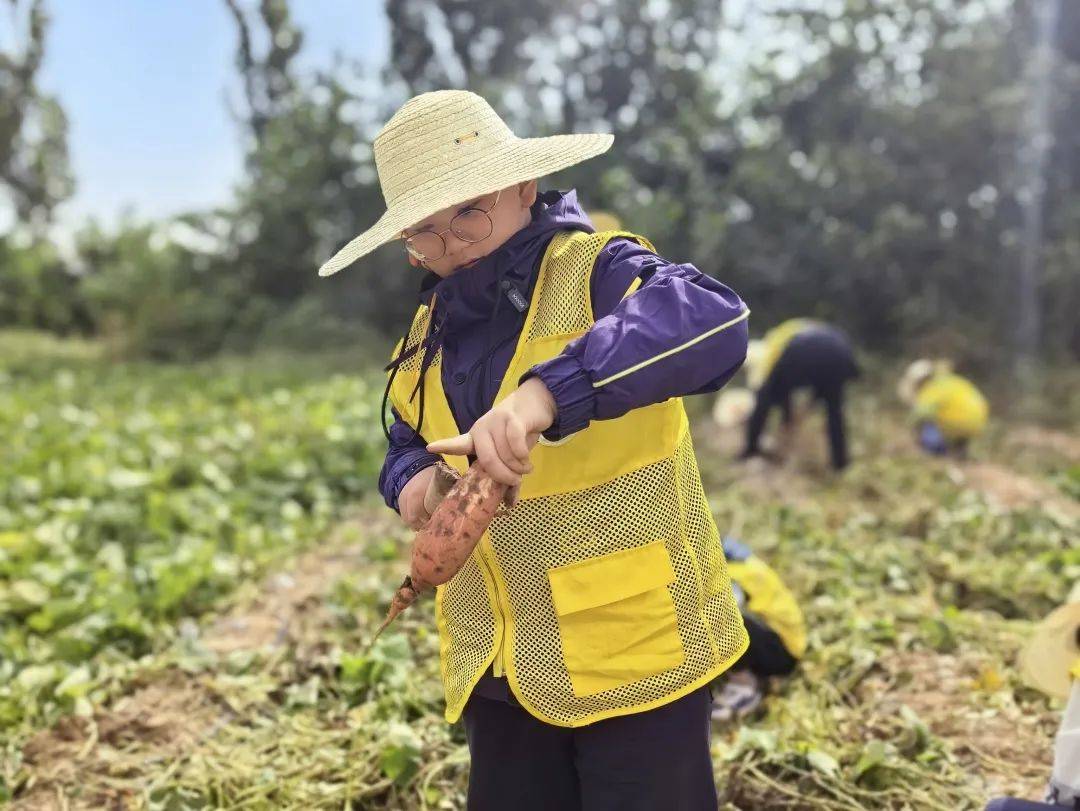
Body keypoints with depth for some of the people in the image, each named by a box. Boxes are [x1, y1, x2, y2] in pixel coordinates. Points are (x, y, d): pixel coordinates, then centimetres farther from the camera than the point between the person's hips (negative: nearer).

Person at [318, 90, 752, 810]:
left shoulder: (596, 271, -13)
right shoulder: (430, 332, 9)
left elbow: (713, 321, -34)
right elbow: (407, 444, 22)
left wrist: (547, 392, -46)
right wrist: (412, 481, -2)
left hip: (634, 648, -6)